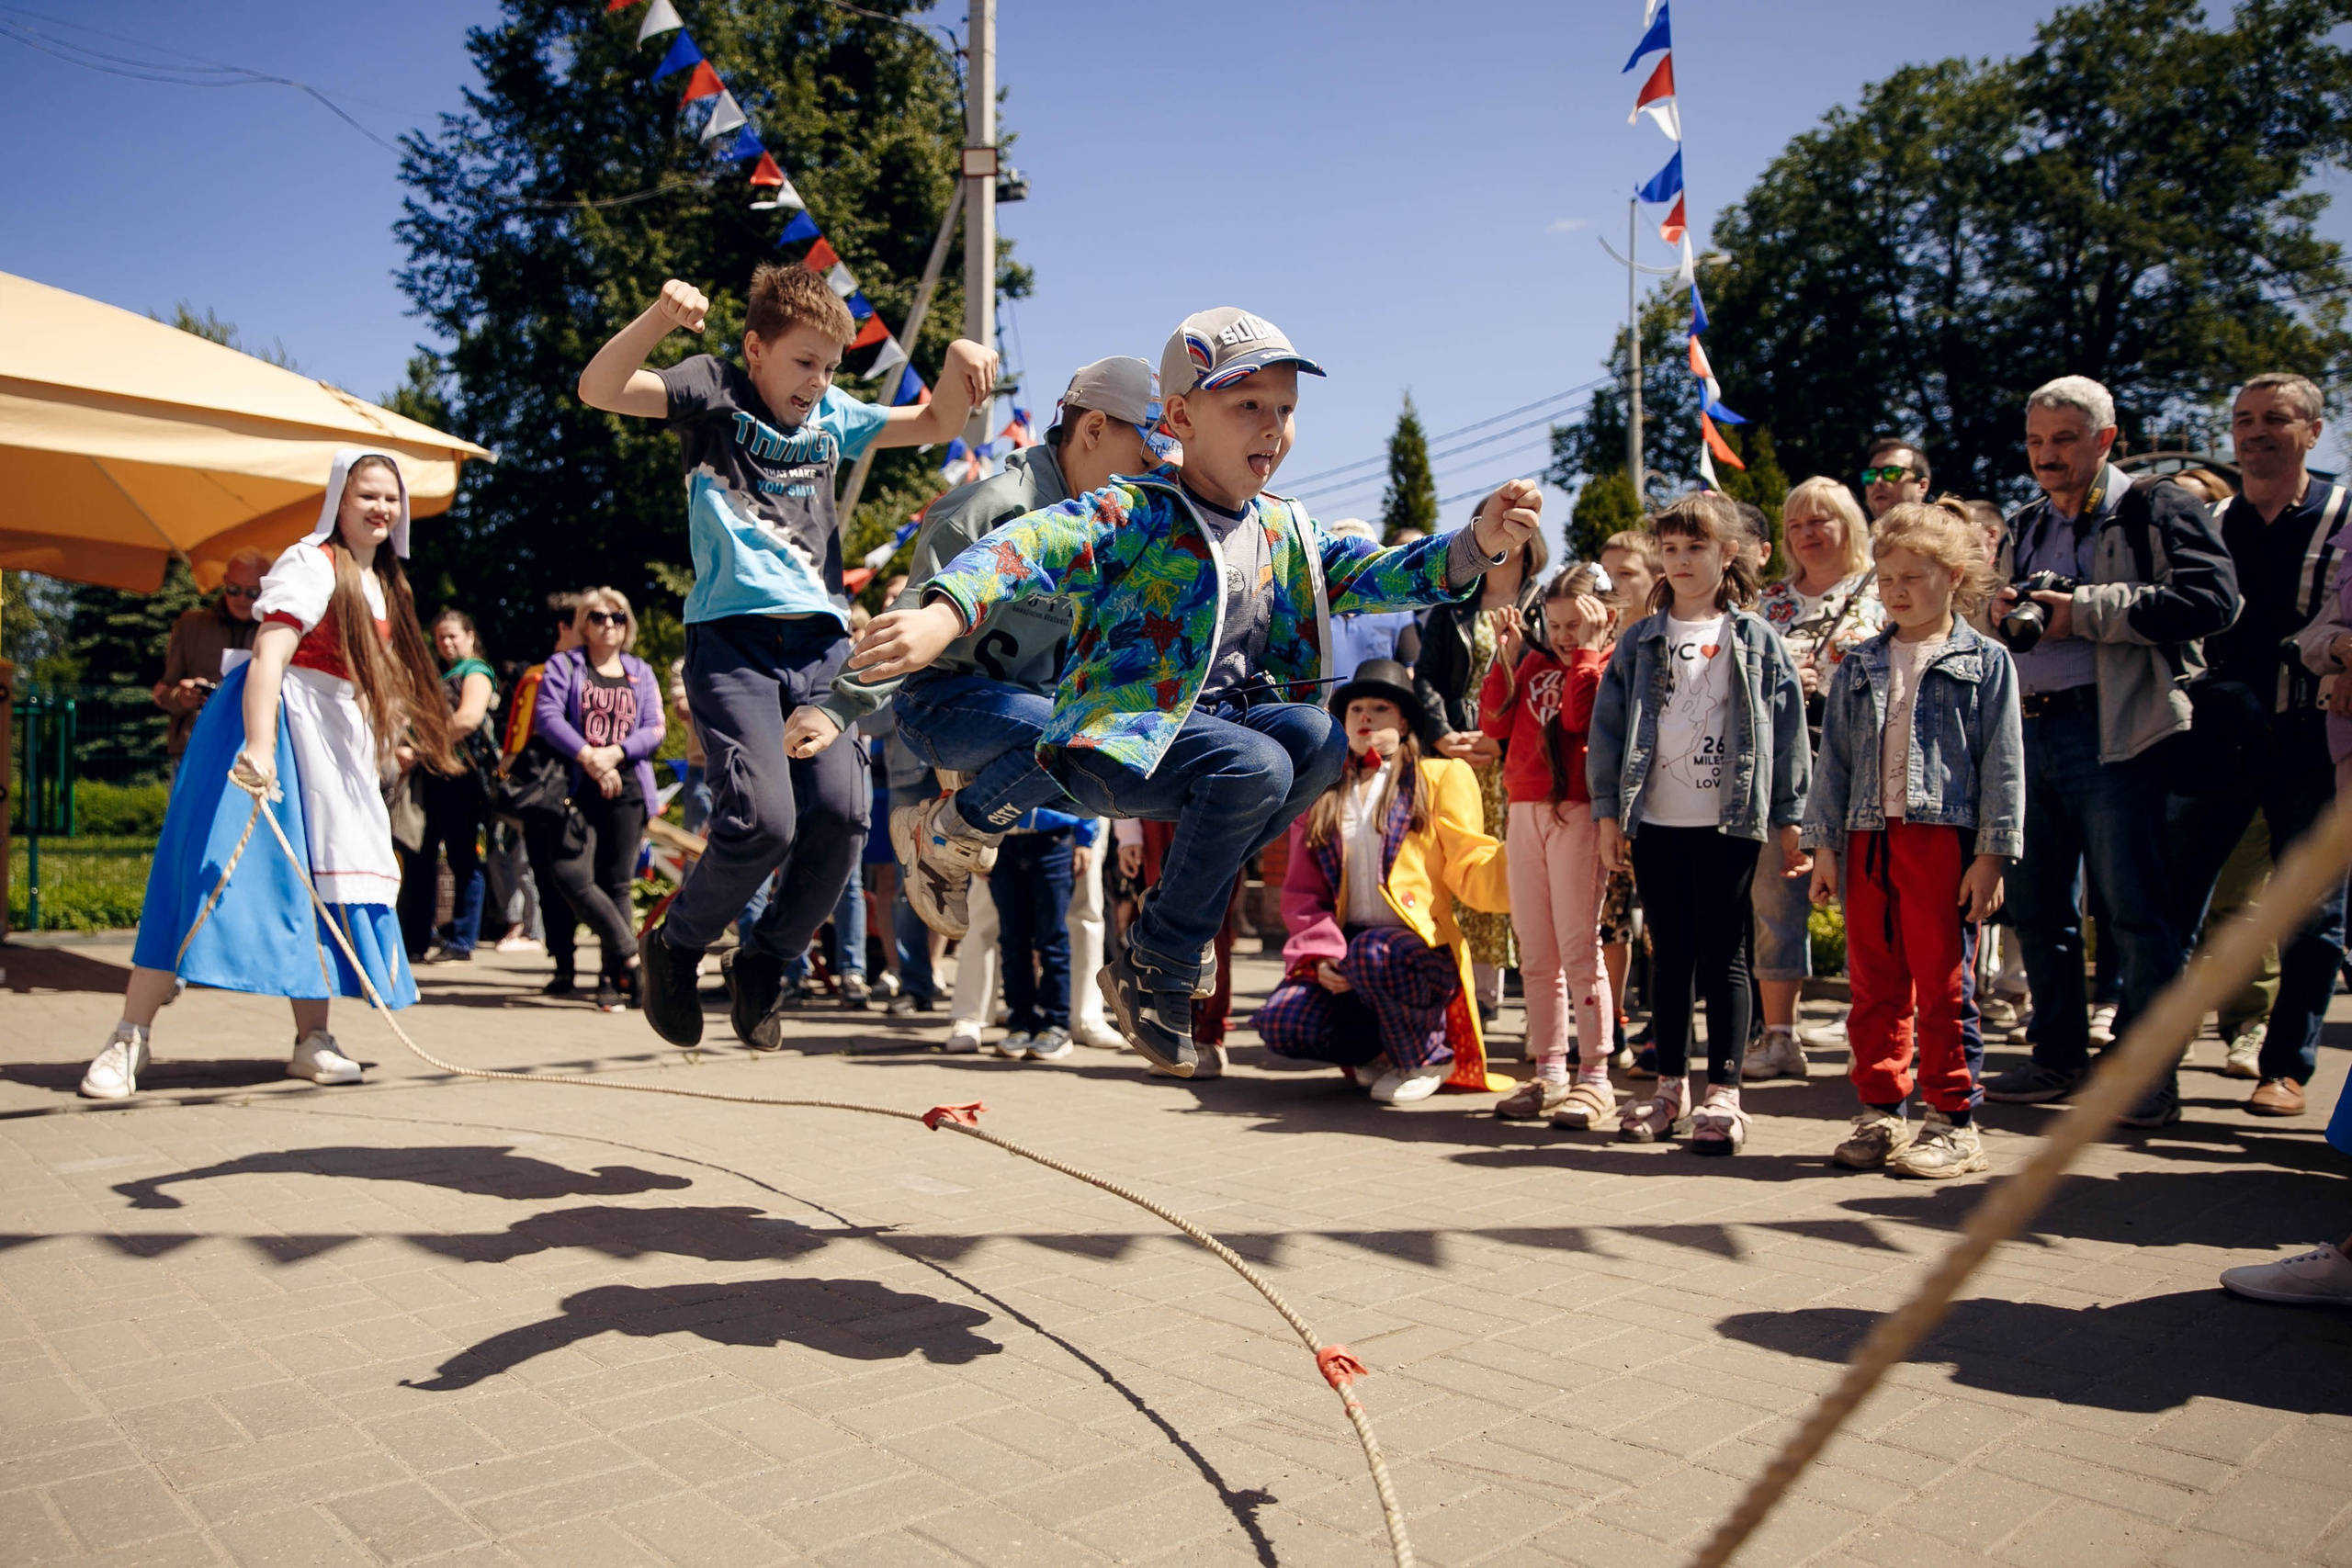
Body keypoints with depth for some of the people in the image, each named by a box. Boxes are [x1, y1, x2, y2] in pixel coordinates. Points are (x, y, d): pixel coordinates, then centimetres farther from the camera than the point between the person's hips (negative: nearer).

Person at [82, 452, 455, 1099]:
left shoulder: (383, 583, 16)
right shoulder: (310, 563, -10)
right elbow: (269, 656, -22)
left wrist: (382, 746, 21)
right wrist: (259, 747, -33)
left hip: (335, 746, 8)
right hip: (277, 725, -8)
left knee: (317, 882, 6)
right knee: (217, 872, -11)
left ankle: (311, 1042, 10)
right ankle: (129, 1039, -6)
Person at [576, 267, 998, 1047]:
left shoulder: (834, 415, 21)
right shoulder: (713, 389, 7)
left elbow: (935, 424, 25)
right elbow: (599, 389, -5)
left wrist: (958, 361, 5)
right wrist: (660, 316, -21)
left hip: (820, 640, 5)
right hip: (733, 637, -5)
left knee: (841, 811, -12)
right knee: (762, 818, -19)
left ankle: (762, 970, 13)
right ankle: (674, 947, 12)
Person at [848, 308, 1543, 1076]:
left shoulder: (1284, 531, 12)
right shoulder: (1134, 514, -10)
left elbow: (1380, 574, 6)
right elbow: (1032, 544, -26)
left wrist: (1479, 543, -13)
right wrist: (941, 618, -46)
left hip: (1226, 719, 6)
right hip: (1115, 741, -6)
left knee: (1320, 737, -22)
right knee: (1253, 766, -32)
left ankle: (1183, 905, -4)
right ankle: (1156, 967, -10)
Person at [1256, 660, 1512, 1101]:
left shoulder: (1441, 776, 8)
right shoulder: (1322, 793, 17)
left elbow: (1470, 869, -2)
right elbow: (1301, 891, 11)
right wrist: (1320, 954, -6)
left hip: (1421, 949, -3)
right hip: (1343, 947, 3)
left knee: (1371, 953, -38)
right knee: (1280, 1023, -24)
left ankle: (1427, 1056, -7)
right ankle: (1383, 1046, 7)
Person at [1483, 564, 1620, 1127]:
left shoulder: (1609, 664, -1)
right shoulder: (1535, 662, 16)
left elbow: (1579, 716, -18)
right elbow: (1495, 723, 8)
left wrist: (1586, 645, -12)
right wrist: (1506, 657, 3)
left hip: (1577, 812, -6)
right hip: (1526, 810, 6)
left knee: (1578, 947, -6)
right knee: (1535, 954, 9)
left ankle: (1594, 1078, 1)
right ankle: (1547, 1074, 17)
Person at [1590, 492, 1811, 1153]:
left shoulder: (1755, 639, 5)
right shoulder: (1640, 641, 9)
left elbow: (1786, 731, 3)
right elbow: (1609, 726, 8)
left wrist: (1789, 820, 0)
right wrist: (1608, 812, 2)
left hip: (1729, 820, -2)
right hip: (1654, 821, 2)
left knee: (1723, 956, 1)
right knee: (1669, 955, 9)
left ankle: (1723, 1093, 8)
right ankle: (1670, 1087, 18)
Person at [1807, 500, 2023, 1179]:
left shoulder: (1985, 662, 3)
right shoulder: (1860, 666, 12)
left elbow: (2003, 764, -1)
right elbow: (1834, 759, 13)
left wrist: (1992, 853, -7)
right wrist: (1824, 844, 7)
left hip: (1946, 835, -4)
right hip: (1868, 837, 4)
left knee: (1944, 984, 1)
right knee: (1875, 983, 8)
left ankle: (1954, 1122, 12)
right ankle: (1881, 1112, 18)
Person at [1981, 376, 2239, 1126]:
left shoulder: (2156, 508, 0)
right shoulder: (2023, 528, 21)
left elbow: (2211, 599, -14)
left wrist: (2085, 611, -14)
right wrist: (2000, 616, 4)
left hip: (2112, 733, -7)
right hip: (2027, 730, 7)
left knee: (2136, 909, -3)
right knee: (2037, 907, 10)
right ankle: (2059, 1058, 22)